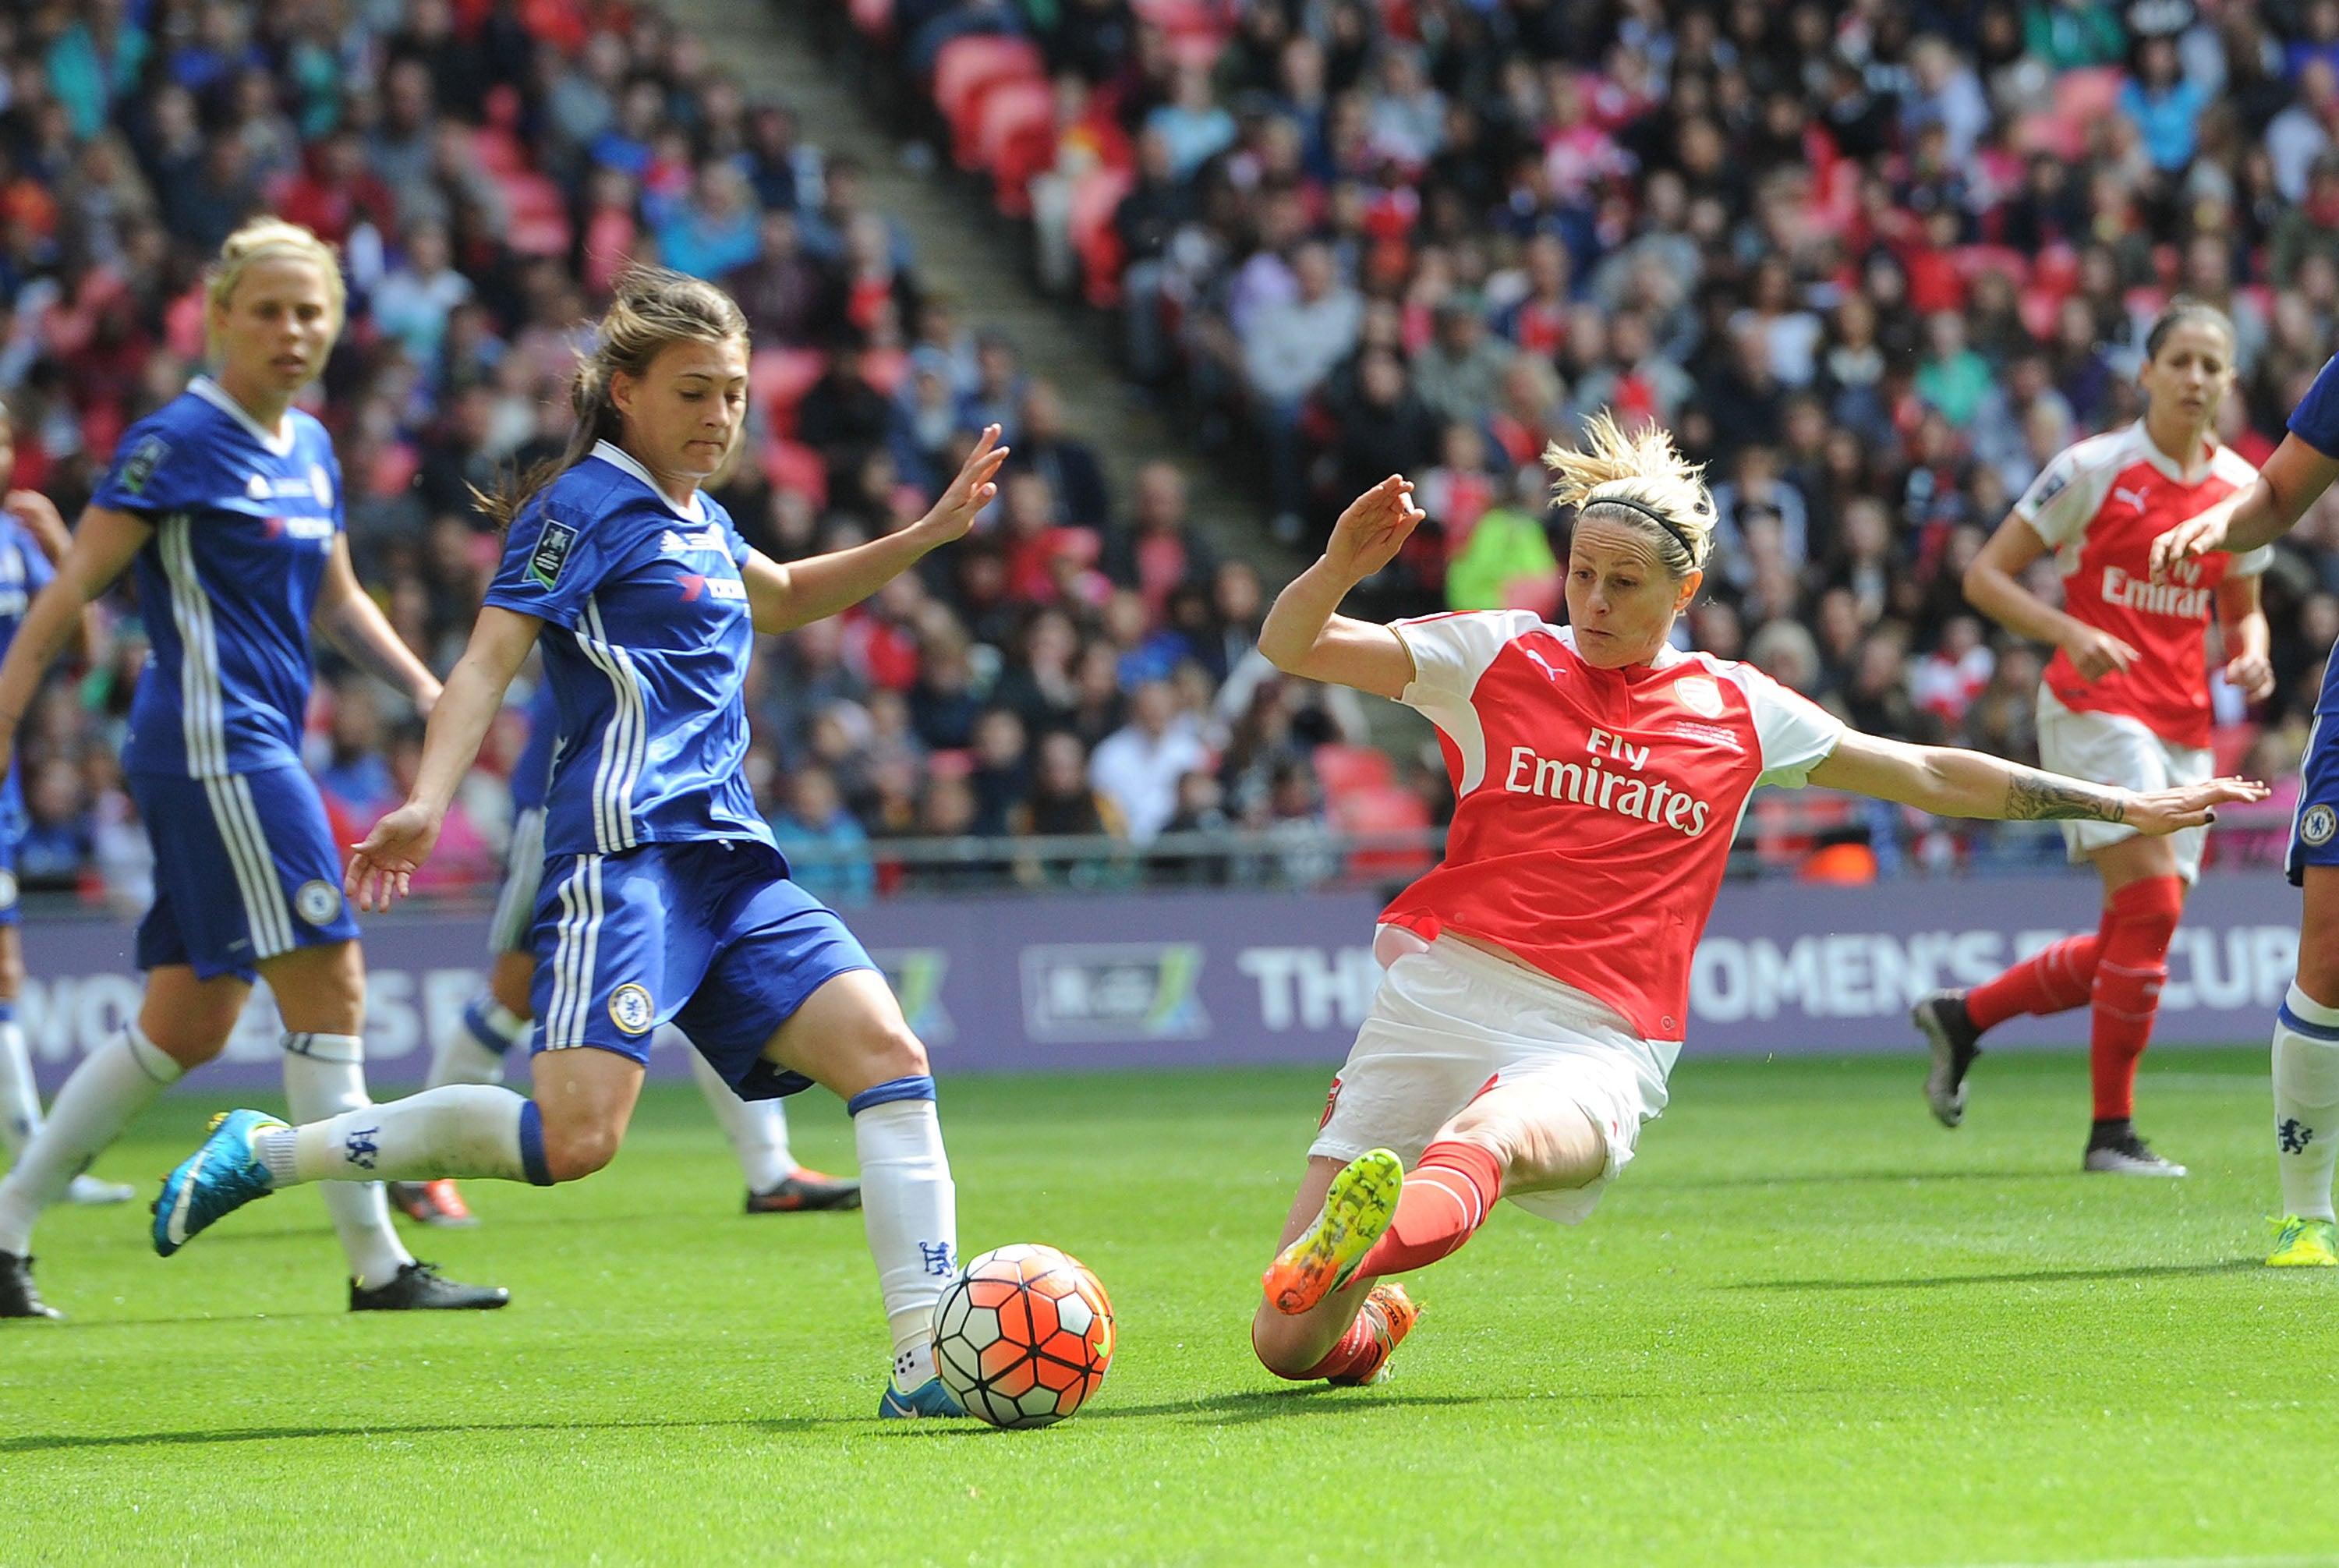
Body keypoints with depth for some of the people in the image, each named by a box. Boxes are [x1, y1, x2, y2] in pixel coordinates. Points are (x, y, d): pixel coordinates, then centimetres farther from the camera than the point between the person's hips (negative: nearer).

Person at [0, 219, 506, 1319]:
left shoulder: (310, 450, 15)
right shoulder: (177, 442, -9)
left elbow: (335, 600, 27)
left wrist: (426, 690, 16)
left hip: (261, 752, 9)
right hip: (210, 745, -9)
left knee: (187, 1026, 10)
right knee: (328, 985, -11)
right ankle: (377, 1265, -8)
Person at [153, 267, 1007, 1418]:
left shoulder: (699, 522, 23)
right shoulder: (586, 505, -2)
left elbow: (784, 600, 46)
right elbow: (490, 657, -11)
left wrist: (929, 534, 38)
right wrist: (427, 803, -25)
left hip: (729, 861, 8)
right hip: (625, 851, -8)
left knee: (887, 1052, -7)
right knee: (575, 1133, -21)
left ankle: (926, 1364, -9)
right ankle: (267, 1154, -6)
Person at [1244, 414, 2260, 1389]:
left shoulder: (1737, 710, 16)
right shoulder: (1500, 657, 11)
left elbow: (1929, 775, 27)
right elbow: (1289, 646, 7)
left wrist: (2123, 808, 28)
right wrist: (1341, 566, -15)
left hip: (1597, 1048, -1)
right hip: (1442, 997, 1)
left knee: (1487, 1138, -40)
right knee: (1289, 1348, -6)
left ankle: (1374, 1241, -70)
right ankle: (1370, 1326, 29)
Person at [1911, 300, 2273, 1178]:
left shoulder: (2243, 489, 9)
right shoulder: (2094, 469, -6)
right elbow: (1985, 576, -4)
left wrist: (2251, 653, -2)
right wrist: (2071, 634, -20)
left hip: (2184, 726, 6)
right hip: (2095, 709, -6)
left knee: (2130, 946, 4)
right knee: (2152, 907, -19)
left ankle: (1961, 1016, 26)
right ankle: (2111, 1132, -10)